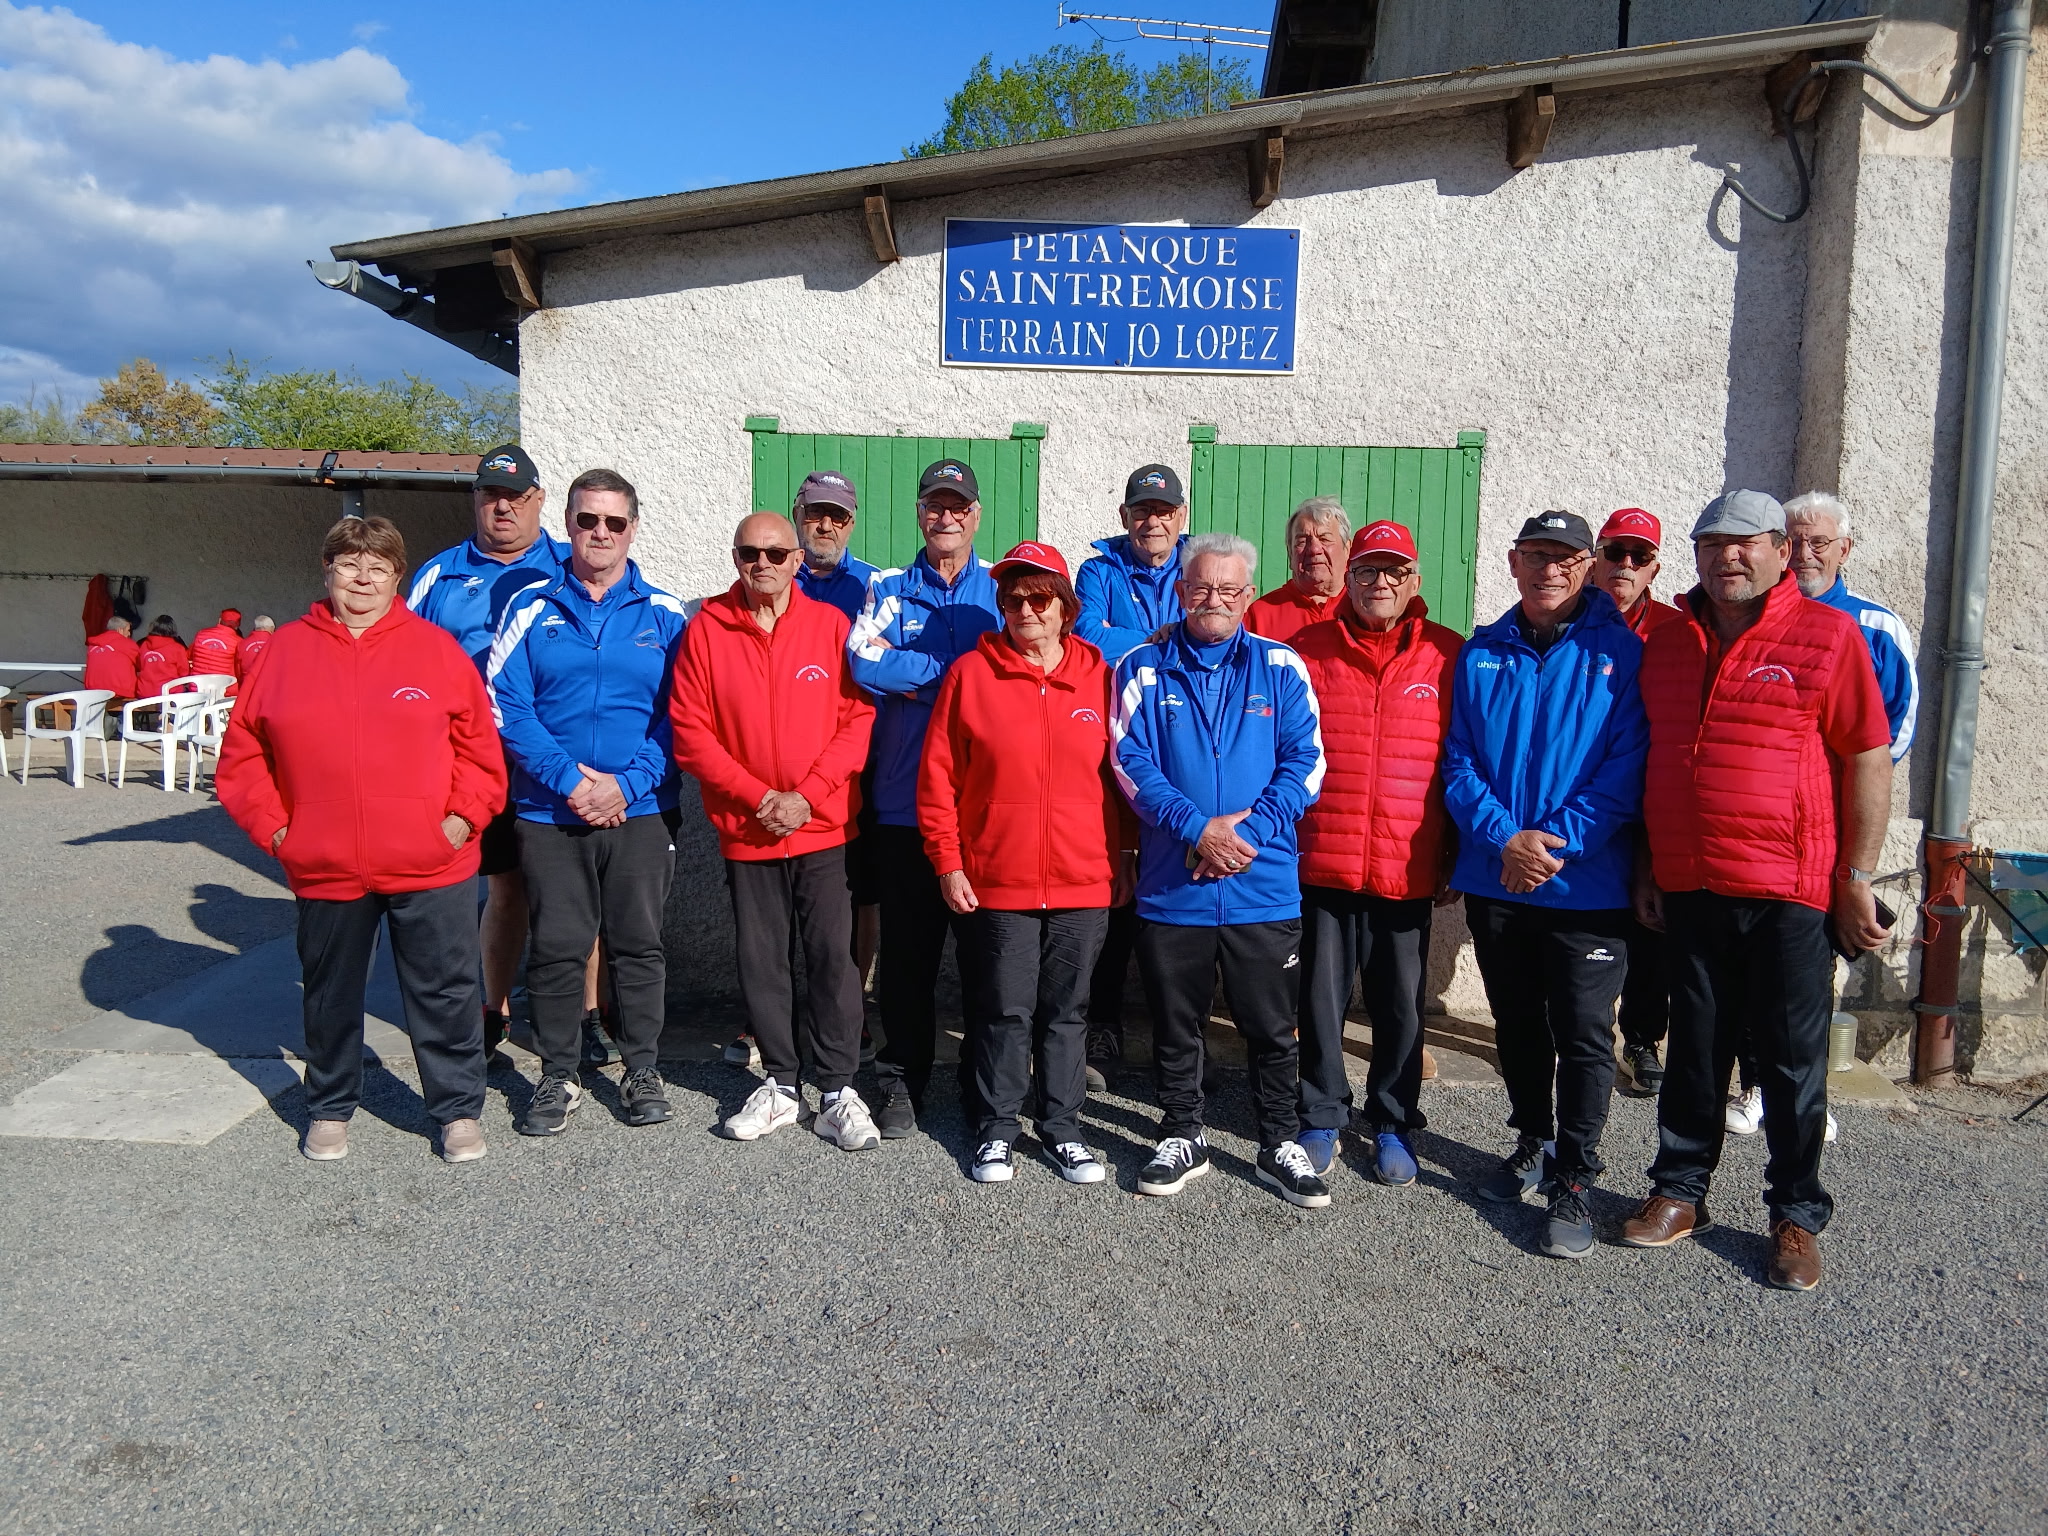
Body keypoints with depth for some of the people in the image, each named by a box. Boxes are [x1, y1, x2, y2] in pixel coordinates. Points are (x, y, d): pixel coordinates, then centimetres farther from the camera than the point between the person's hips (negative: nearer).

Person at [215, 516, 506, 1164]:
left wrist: (463, 816, -7)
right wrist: (273, 827, 0)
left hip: (431, 864, -1)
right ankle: (330, 1108, 36)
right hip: (323, 867, 2)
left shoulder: (435, 647, 0)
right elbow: (242, 751, 8)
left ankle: (458, 1108, 23)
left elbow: (479, 742, 1)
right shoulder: (287, 649, 4)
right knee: (331, 993, 17)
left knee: (444, 991, 8)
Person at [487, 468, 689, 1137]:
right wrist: (568, 779, -14)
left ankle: (642, 1070, 23)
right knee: (554, 949, 5)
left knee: (639, 945, 8)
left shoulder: (665, 615, 4)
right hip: (548, 812, 0)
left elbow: (679, 716, 0)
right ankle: (558, 1077, 20)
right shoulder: (531, 607, 4)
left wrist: (628, 784, -12)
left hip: (641, 812, 0)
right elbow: (506, 704, -4)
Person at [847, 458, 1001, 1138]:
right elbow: (866, 663, -10)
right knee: (908, 949, 7)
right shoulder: (887, 589, 9)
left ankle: (988, 1082, 21)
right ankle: (901, 1079, 21)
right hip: (906, 802, 0)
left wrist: (914, 674, -8)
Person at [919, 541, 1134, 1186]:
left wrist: (1124, 856, 5)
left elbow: (1122, 772, 7)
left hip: (1084, 880, 1)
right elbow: (938, 775, -1)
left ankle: (1061, 1126, 26)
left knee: (1067, 1009, 11)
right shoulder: (970, 673, -1)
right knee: (1005, 1009, 8)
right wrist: (947, 862, -4)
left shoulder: (1101, 675, 3)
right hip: (997, 880, -1)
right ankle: (998, 1128, 24)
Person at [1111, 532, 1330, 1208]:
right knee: (1175, 1026, 13)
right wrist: (1199, 828, -18)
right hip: (1171, 888, 0)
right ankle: (1182, 1139, 31)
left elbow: (1305, 762, -2)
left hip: (1264, 887, 0)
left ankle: (1280, 1145, 28)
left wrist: (1246, 831, -15)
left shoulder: (1280, 667, 4)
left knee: (1271, 1028, 10)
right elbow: (1131, 764, -6)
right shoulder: (1144, 667, 3)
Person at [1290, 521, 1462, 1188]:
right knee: (1321, 998, 10)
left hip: (1409, 870, 0)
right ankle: (1322, 1118, 28)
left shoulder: (1449, 656, 2)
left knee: (1401, 1004, 11)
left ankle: (1393, 1124, 29)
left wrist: (1456, 857, 4)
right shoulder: (1306, 650, 2)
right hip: (1321, 863, 0)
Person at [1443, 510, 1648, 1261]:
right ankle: (1533, 1143, 35)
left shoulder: (1620, 652, -3)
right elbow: (1458, 760, 1)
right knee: (1516, 1022, 17)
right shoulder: (1481, 653, 6)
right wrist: (1505, 839, -14)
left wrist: (1557, 843, -18)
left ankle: (1572, 1180, 13)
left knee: (1583, 1034, 1)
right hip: (1493, 879, 4)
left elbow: (1627, 767, -10)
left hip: (1585, 883, -3)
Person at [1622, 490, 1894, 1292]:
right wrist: (1647, 866, 11)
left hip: (1790, 893, -4)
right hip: (1688, 889, 4)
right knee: (1694, 1051, 14)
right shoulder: (1668, 641, 10)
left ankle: (1797, 1214, 22)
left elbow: (1869, 763, -4)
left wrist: (1856, 878, -8)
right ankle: (1679, 1193, 27)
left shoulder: (1828, 635, -4)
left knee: (1792, 1061, 7)